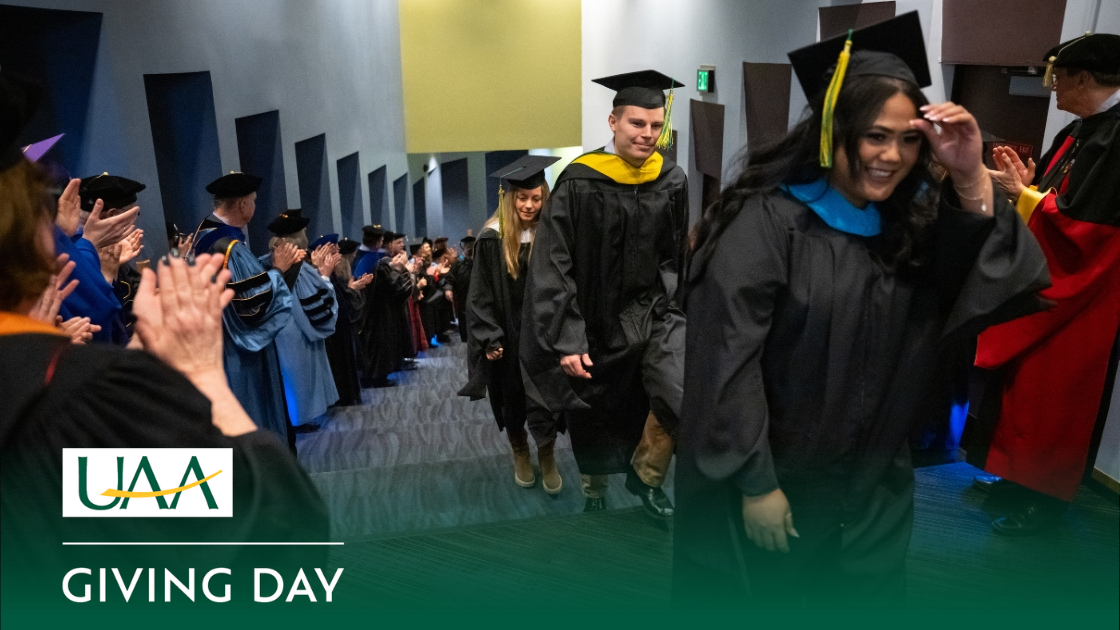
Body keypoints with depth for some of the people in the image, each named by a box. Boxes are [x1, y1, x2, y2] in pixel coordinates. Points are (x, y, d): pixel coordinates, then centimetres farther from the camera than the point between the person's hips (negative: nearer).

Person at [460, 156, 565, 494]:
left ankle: (547, 459, 19)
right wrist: (489, 339, -11)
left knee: (543, 401, -2)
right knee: (512, 399, 15)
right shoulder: (492, 239, -8)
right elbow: (482, 295, -6)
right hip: (507, 336, 0)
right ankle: (520, 455, 35)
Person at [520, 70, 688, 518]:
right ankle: (595, 492, 46)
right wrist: (567, 340, -16)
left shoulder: (672, 181, -2)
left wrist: (678, 309, 16)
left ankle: (645, 474, 10)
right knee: (596, 418, 14)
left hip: (654, 311, 2)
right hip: (597, 321, -2)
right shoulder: (580, 182, -14)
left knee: (684, 395, -21)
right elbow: (552, 266, -13)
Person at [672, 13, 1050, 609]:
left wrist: (971, 182, -18)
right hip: (775, 483, -5)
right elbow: (728, 359, -21)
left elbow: (1002, 291, -8)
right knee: (769, 602, 14)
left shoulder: (912, 223, 2)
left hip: (877, 489, 6)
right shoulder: (768, 222, -19)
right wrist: (753, 484, -18)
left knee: (869, 600, 22)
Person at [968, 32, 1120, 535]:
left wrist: (1023, 195, -17)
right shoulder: (1078, 131, 8)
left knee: (1053, 396, 3)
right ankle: (1017, 471, 33)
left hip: (1080, 295, -9)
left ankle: (1043, 497, 20)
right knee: (1022, 381, 17)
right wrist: (1026, 183, -2)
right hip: (1047, 279, 9)